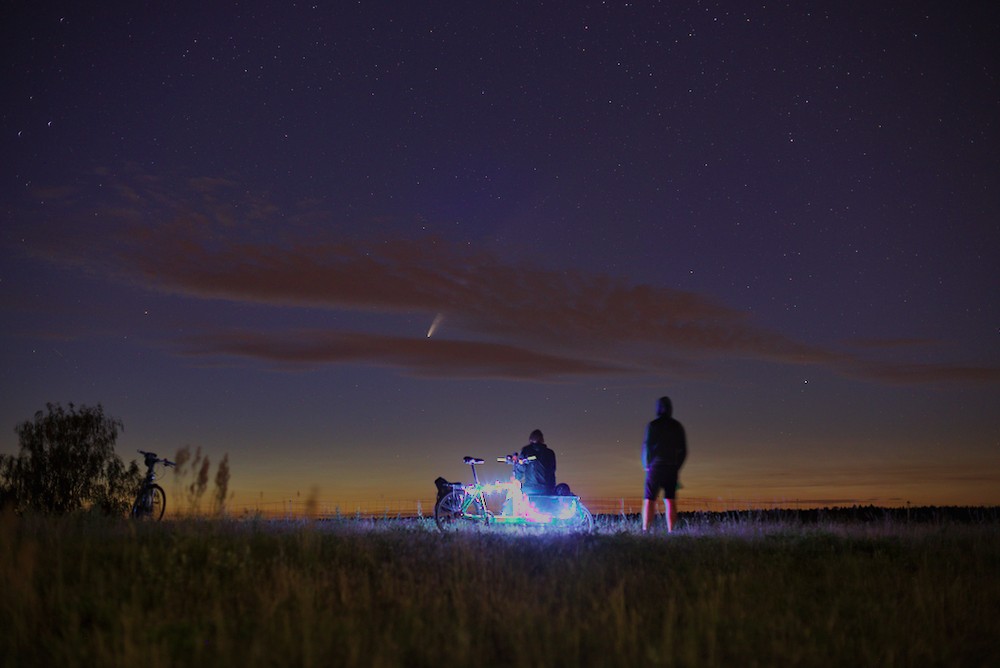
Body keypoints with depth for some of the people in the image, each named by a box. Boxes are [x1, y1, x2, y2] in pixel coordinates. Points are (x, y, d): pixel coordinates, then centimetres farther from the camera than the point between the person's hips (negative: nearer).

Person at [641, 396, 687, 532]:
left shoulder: (652, 425, -5)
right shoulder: (678, 426, 7)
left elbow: (647, 446, -7)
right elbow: (683, 450, 8)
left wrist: (646, 465, 5)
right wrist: (677, 467, 15)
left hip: (656, 466, -3)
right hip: (672, 468, 3)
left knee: (649, 500, 0)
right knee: (670, 501, 5)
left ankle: (645, 530, -7)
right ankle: (671, 531, -1)